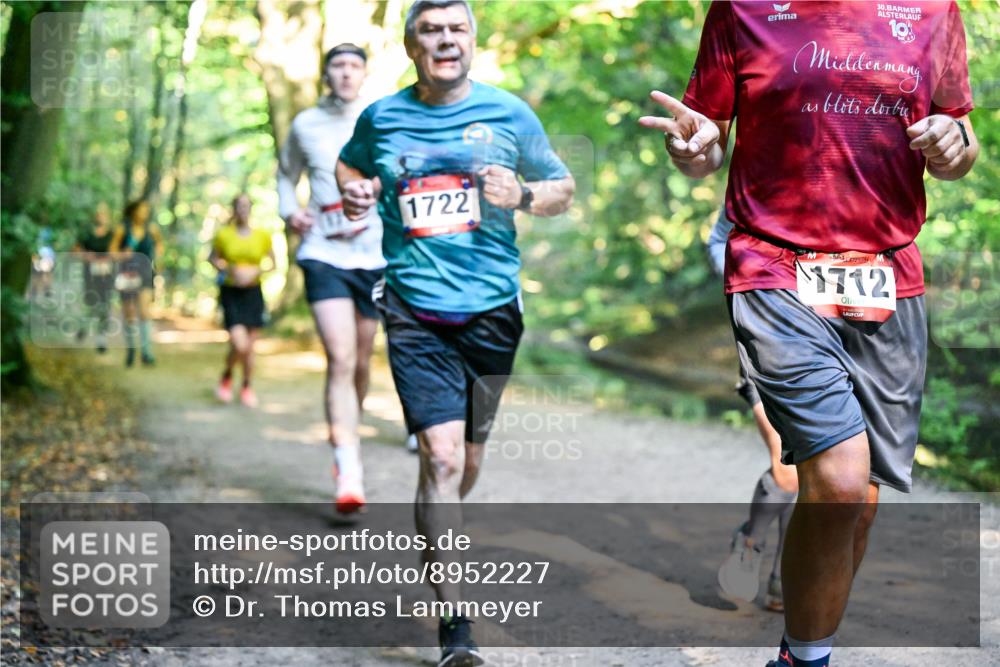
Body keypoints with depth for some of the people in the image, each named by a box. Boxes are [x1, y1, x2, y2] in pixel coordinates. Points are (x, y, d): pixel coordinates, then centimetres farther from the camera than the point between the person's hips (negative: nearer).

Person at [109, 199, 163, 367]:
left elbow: (159, 243, 20)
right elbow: (112, 251, 0)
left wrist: (157, 256, 6)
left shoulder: (152, 228, 0)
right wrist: (122, 255, -19)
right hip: (127, 276, 0)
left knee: (144, 312, -15)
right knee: (129, 315, 7)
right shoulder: (123, 229, -4)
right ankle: (130, 349, 27)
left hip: (145, 274, 0)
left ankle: (147, 352, -17)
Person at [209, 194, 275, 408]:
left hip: (253, 293, 2)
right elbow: (213, 258, 10)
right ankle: (227, 376, 16)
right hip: (231, 293, -2)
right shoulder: (223, 235, -4)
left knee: (250, 346, 7)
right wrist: (229, 270, -8)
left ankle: (247, 387, 28)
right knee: (239, 344, -14)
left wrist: (255, 271, -9)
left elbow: (272, 262, 9)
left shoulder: (262, 236, -1)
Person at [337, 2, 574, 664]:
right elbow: (349, 164, 25)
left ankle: (441, 540, 47)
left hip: (493, 306, 2)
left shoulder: (508, 113, 2)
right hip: (415, 311, -1)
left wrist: (522, 196, -10)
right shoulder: (381, 118, 4)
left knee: (469, 451, 15)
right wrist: (354, 191, 2)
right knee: (442, 456, -13)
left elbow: (564, 189, 11)